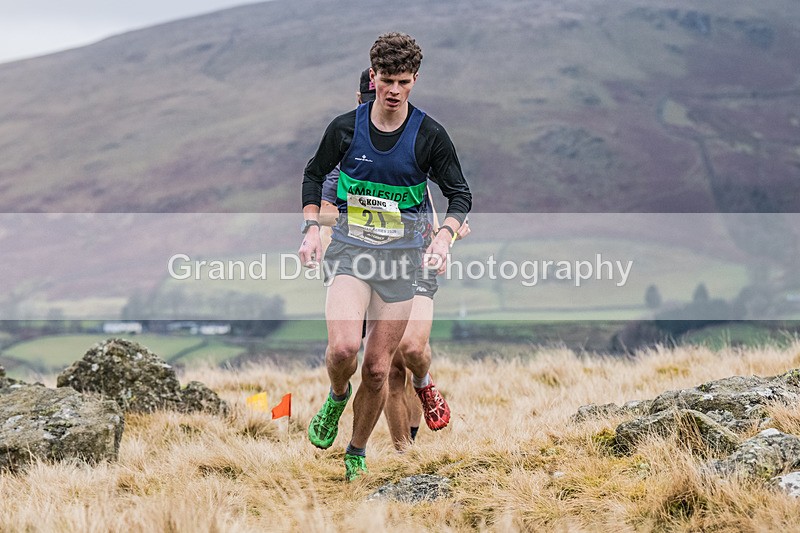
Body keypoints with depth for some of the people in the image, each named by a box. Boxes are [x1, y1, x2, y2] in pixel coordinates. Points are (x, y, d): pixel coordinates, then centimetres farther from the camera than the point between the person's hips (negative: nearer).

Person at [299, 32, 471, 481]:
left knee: (378, 368, 2)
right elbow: (314, 174, 14)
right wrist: (312, 229, 3)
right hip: (350, 247, 0)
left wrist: (444, 237, -15)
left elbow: (460, 193, 3)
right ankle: (337, 396, 11)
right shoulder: (346, 128, -2)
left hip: (401, 254, 0)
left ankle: (357, 453, 24)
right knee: (344, 347, -24)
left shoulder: (429, 135, -4)